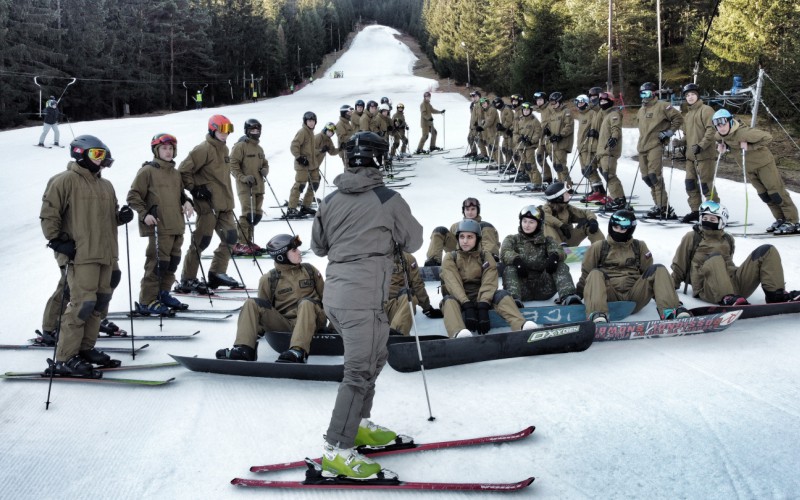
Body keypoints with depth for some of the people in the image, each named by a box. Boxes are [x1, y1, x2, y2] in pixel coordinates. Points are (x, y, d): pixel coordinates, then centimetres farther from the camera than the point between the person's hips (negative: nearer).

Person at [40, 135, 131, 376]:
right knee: (82, 304, -13)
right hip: (81, 255, -8)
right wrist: (57, 240, -12)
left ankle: (85, 349, 23)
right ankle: (64, 360, -8)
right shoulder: (64, 181, -5)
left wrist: (122, 216, 7)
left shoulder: (106, 186, 19)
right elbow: (49, 214, -6)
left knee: (99, 304, 10)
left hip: (105, 255, 8)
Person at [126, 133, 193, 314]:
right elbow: (133, 196, -5)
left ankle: (163, 294, 27)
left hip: (177, 226, 8)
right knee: (157, 263, -9)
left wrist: (187, 202, 10)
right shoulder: (147, 171, -4)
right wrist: (144, 214, -15)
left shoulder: (175, 173, 18)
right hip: (158, 227, -8)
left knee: (173, 261, 12)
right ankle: (147, 301, -2)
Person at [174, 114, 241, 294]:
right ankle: (187, 280, 4)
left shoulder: (223, 149, 16)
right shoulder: (204, 149, -12)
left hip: (223, 204, 9)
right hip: (208, 203, -9)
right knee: (201, 241, -5)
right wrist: (195, 188, -15)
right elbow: (183, 171, -13)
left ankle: (217, 273, 21)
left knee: (230, 238, 8)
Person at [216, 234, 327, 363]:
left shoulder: (309, 270, 7)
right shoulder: (269, 280, 4)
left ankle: (298, 351, -50)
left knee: (306, 303, -34)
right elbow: (263, 307, 12)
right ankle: (244, 349, -29)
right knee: (251, 304, -14)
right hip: (283, 322, 1)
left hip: (310, 321, -1)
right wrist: (257, 330, 2)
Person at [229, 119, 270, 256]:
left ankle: (248, 241, 21)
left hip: (258, 186, 8)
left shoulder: (259, 148, 20)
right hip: (245, 186, -8)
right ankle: (241, 244, -13)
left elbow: (265, 164, 28)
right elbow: (233, 164, -10)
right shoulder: (240, 146, -4)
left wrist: (265, 170, 5)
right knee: (248, 213, -16)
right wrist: (243, 177, -19)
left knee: (257, 215, 10)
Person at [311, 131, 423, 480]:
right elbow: (413, 242, 6)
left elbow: (318, 246, 20)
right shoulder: (388, 199, -6)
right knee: (360, 372, -4)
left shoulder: (330, 200, 9)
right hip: (364, 297, -7)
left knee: (374, 356, 23)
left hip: (334, 294, 7)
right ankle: (337, 451, -3)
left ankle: (359, 425, 30)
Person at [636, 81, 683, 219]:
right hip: (643, 147, 8)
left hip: (655, 146, -8)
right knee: (646, 176, 7)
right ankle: (658, 204, 15)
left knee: (654, 175, -18)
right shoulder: (641, 110, 19)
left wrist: (669, 132, -9)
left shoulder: (662, 106, -4)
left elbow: (678, 118, -4)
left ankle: (664, 207, -16)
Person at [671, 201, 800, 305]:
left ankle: (775, 294, -21)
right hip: (708, 287, -4)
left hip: (734, 282, 4)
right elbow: (679, 266, 16)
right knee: (715, 257, -36)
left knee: (767, 251, -5)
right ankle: (727, 299, -55)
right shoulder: (692, 238, 14)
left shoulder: (728, 240, 24)